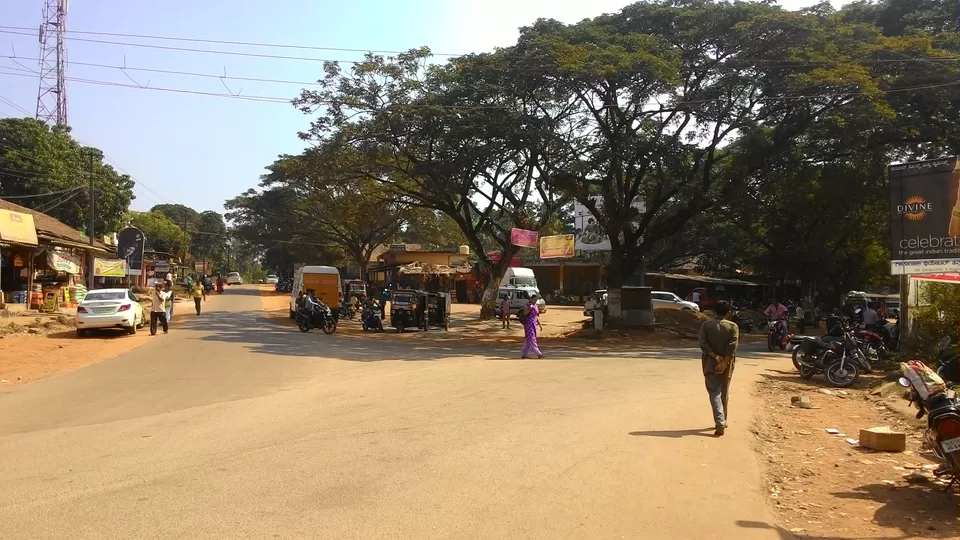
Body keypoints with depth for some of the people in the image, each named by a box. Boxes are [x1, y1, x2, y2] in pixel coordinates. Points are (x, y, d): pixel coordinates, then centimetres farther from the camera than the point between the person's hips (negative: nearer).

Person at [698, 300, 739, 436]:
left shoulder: (706, 325, -4)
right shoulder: (733, 326, -5)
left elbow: (703, 344, -13)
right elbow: (732, 347, -14)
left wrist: (716, 357, -13)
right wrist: (724, 362, -15)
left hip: (710, 363, -1)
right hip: (726, 364, 1)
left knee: (715, 393, -3)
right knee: (725, 393, 17)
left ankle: (720, 424, -16)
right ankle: (723, 421, 28)